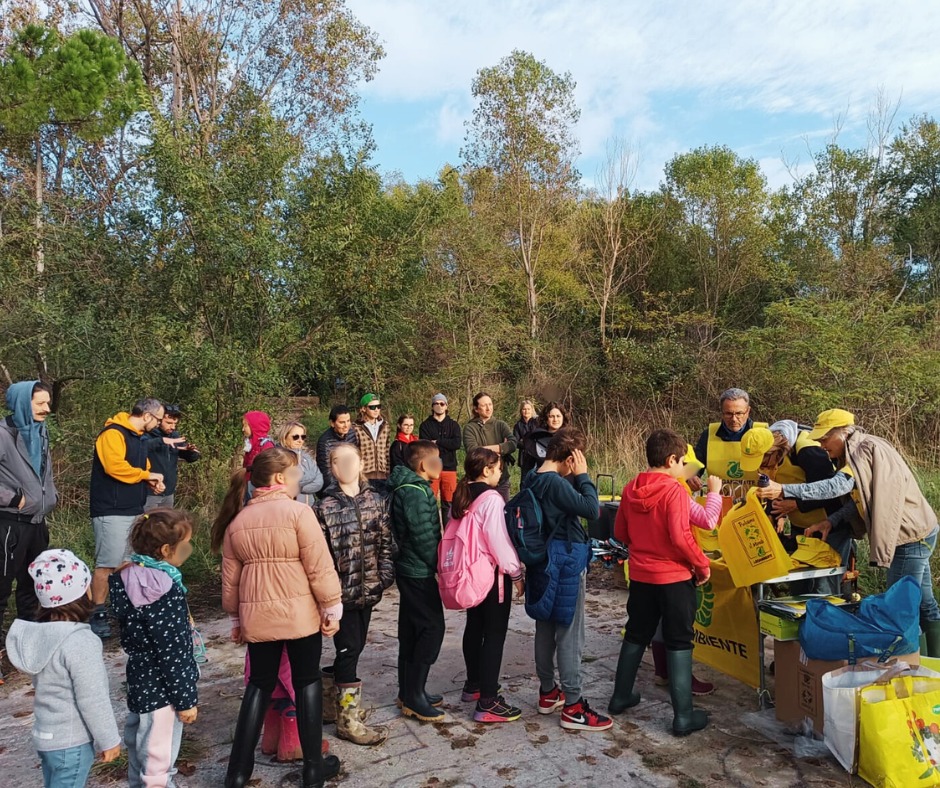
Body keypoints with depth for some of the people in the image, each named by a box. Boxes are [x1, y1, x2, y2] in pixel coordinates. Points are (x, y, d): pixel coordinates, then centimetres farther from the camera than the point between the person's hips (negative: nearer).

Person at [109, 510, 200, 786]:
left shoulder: (131, 577, -3)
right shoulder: (164, 591, -27)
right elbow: (171, 652, -23)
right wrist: (185, 699, -15)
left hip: (140, 680, 9)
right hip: (160, 688, -9)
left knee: (140, 748, 26)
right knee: (158, 762, 5)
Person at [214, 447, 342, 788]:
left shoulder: (237, 520, 5)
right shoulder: (298, 511, -12)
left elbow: (230, 578, 11)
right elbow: (319, 567, -14)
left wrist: (236, 617, 22)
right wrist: (332, 608, -5)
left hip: (257, 615, 5)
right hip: (299, 613, -4)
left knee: (259, 685, 18)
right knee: (307, 682, 11)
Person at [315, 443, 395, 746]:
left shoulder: (376, 500, 4)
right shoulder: (325, 506, -8)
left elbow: (386, 542, 6)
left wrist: (385, 575, -3)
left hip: (368, 589, 5)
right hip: (342, 591, -5)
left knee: (353, 649, 15)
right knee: (349, 651, 1)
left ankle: (330, 704, 36)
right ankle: (348, 720, 16)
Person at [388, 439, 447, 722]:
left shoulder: (408, 487, 11)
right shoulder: (416, 492, -20)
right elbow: (424, 536, -22)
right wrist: (439, 565, -10)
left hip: (411, 569, 10)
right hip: (420, 572, -10)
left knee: (411, 630, 15)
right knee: (431, 628, -3)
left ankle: (409, 692, 25)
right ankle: (414, 696, 5)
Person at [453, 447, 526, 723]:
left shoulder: (462, 496, 6)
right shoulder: (491, 498, -19)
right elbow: (500, 541, -21)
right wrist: (516, 574, -11)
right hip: (493, 574, -9)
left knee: (474, 627, 19)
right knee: (494, 634, -2)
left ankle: (473, 685, 34)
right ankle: (488, 703, 2)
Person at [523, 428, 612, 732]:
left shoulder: (532, 480, 5)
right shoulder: (556, 483, -23)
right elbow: (591, 508, -24)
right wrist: (582, 475, -16)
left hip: (543, 562, 9)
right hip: (565, 564, -9)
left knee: (545, 628, 17)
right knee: (569, 634, -1)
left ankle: (548, 692, 32)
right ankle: (573, 707, 8)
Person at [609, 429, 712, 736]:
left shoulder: (631, 489, 0)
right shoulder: (674, 490, -18)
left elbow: (620, 532, 7)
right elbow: (681, 537, -23)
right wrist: (703, 565, -10)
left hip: (640, 575, 6)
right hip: (674, 577, -5)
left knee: (636, 635, 19)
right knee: (679, 643, 6)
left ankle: (621, 696, 30)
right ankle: (683, 715, 12)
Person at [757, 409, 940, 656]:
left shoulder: (868, 448, -22)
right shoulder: (854, 454, 8)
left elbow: (838, 486, -35)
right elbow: (859, 498, 5)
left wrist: (783, 490, -40)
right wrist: (831, 521, -10)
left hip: (911, 535, -10)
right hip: (915, 533, 10)